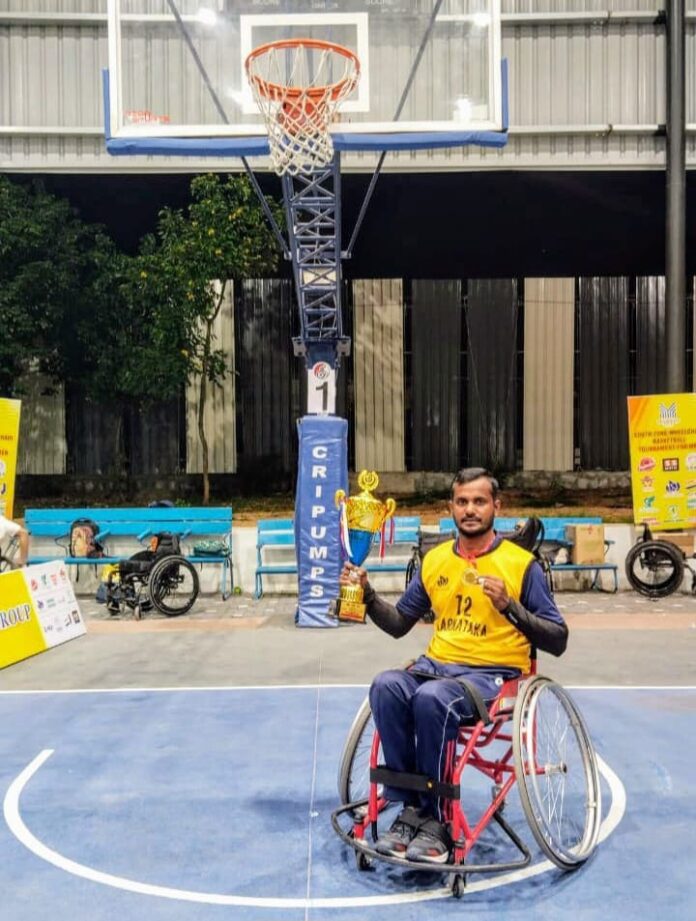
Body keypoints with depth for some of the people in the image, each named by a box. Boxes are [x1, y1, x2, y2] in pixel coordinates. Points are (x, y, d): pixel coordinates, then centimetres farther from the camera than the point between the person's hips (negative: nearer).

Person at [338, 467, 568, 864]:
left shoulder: (521, 563, -2)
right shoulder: (434, 560, 11)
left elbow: (558, 641, -3)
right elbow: (399, 624, 19)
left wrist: (509, 605, -18)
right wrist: (367, 592, 2)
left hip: (494, 674, -4)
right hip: (437, 664, 4)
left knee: (431, 697, -35)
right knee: (386, 686, -28)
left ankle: (436, 819, -16)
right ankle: (411, 808, -17)